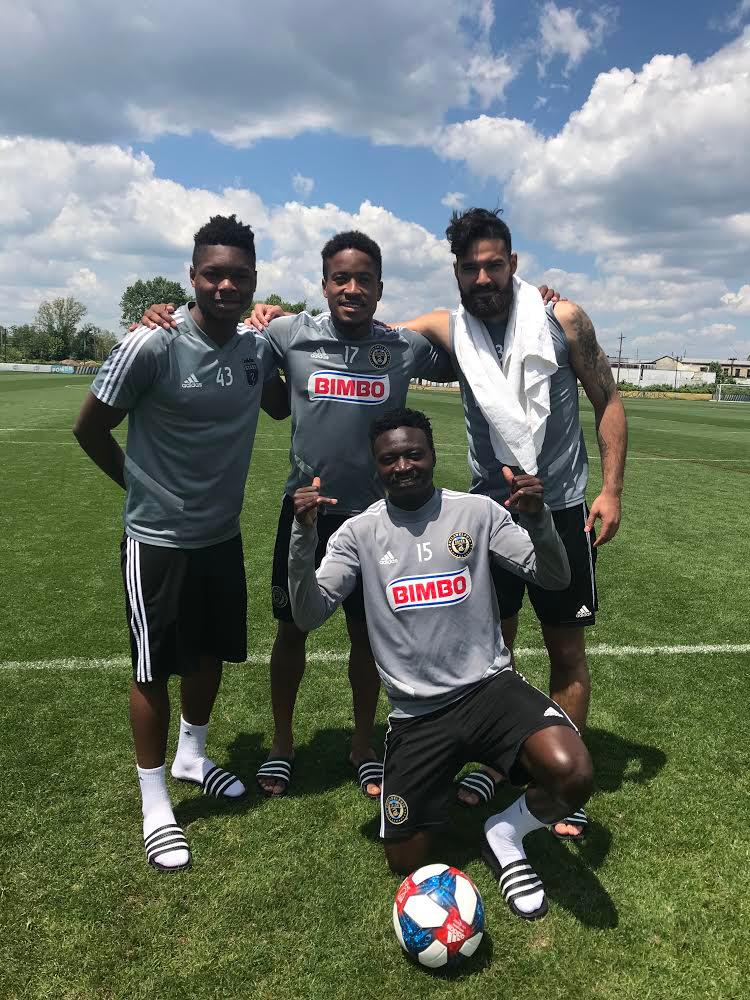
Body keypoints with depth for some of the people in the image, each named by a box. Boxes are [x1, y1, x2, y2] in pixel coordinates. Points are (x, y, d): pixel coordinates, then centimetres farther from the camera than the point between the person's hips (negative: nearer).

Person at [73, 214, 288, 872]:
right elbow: (91, 428, -8)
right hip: (158, 539, -6)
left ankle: (192, 755, 44)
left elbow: (283, 406, 18)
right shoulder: (152, 344, -19)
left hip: (223, 534, 6)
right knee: (155, 669, 6)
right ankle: (155, 805, 24)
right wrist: (141, 485, 4)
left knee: (212, 653, 19)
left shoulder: (257, 347, -2)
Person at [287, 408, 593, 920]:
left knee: (572, 776, -27)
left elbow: (555, 579, -5)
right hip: (416, 714, 1)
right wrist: (304, 537, -24)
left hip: (489, 686, 0)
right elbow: (309, 615, -8)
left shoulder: (476, 511, -2)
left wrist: (538, 520, -26)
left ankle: (506, 834, 7)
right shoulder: (360, 532, -1)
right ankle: (440, 781, 34)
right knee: (406, 862, 3)